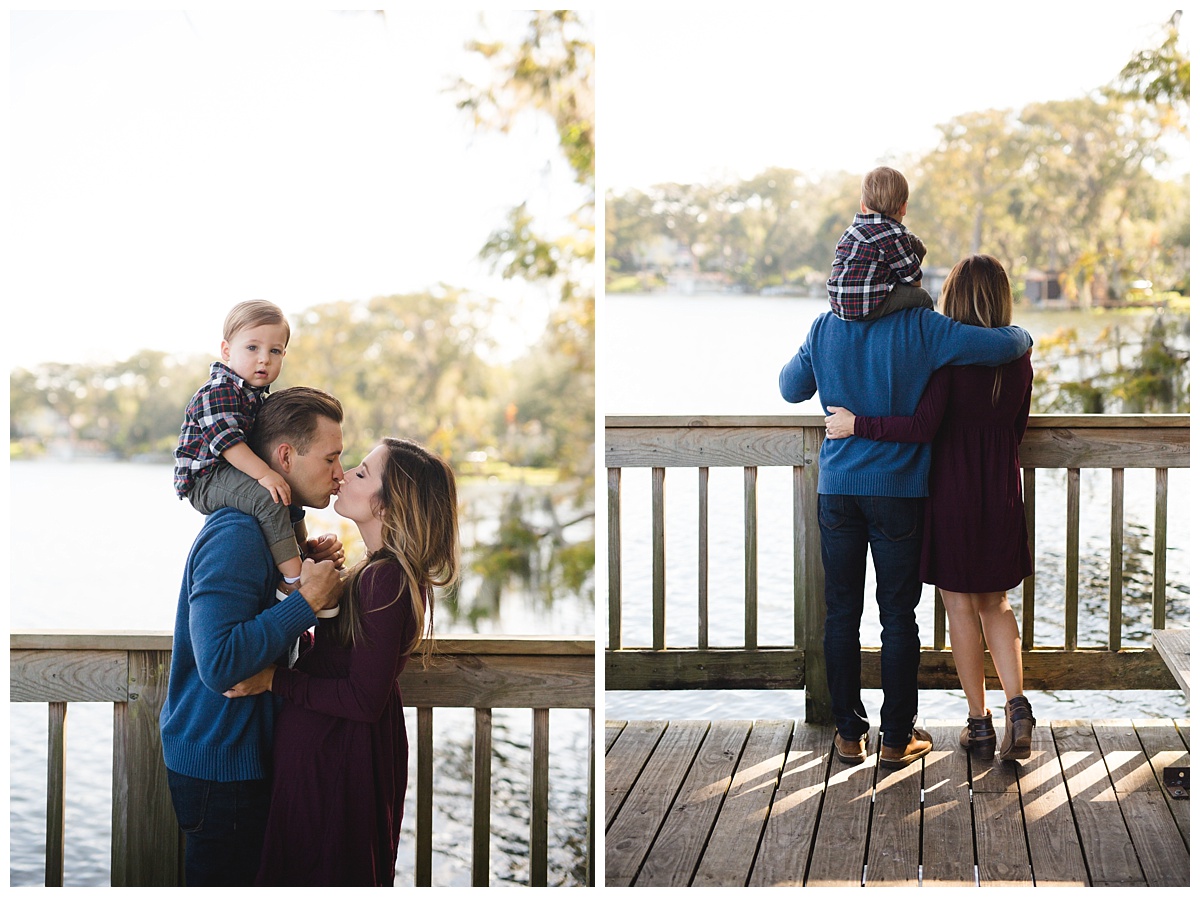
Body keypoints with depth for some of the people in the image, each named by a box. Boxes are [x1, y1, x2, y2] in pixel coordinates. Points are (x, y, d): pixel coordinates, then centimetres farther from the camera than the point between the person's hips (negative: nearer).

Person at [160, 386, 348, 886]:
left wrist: (305, 566, 2)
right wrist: (308, 600, -26)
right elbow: (220, 663, -33)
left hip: (243, 750, 10)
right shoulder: (236, 536, -24)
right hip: (220, 765, -10)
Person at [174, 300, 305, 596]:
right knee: (269, 500, -31)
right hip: (204, 479, -11)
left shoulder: (257, 394, 14)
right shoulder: (218, 392, -18)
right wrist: (264, 474, -31)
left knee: (291, 497, 24)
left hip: (230, 474, 11)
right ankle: (294, 580, -32)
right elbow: (227, 440, -27)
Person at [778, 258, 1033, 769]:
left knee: (842, 613, 10)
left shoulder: (826, 328, 1)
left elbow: (791, 387, 16)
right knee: (897, 616, 5)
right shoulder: (919, 329, -11)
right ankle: (897, 739, 11)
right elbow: (1001, 347, -16)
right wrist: (1021, 337, 7)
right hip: (899, 491, -3)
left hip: (837, 489, 3)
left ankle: (849, 733, 15)